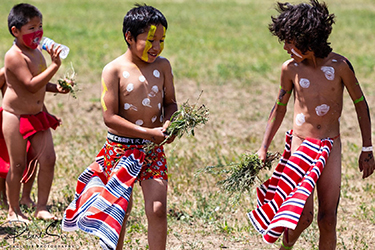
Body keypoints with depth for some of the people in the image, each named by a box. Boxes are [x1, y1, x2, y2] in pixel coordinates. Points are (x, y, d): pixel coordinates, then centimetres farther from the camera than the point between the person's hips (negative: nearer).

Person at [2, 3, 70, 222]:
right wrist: (55, 66, -31)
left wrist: (55, 87, 3)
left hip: (38, 114, 8)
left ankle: (42, 207, 11)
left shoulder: (38, 52, 8)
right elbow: (31, 85, -27)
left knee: (48, 159, 1)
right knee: (18, 165, 1)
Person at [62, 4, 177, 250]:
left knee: (158, 210, -6)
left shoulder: (162, 66, 1)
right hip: (120, 148, -3)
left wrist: (167, 123, -12)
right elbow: (110, 117, -15)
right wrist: (148, 133, -19)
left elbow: (170, 102, 12)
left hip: (153, 150, 3)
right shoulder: (114, 70, -12)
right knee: (119, 212, 8)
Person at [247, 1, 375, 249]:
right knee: (303, 216, -8)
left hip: (331, 147, 0)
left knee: (328, 219, -3)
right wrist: (264, 147, 10)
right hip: (301, 145, 0)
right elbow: (280, 108, 11)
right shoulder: (291, 68, -4)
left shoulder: (339, 65, -8)